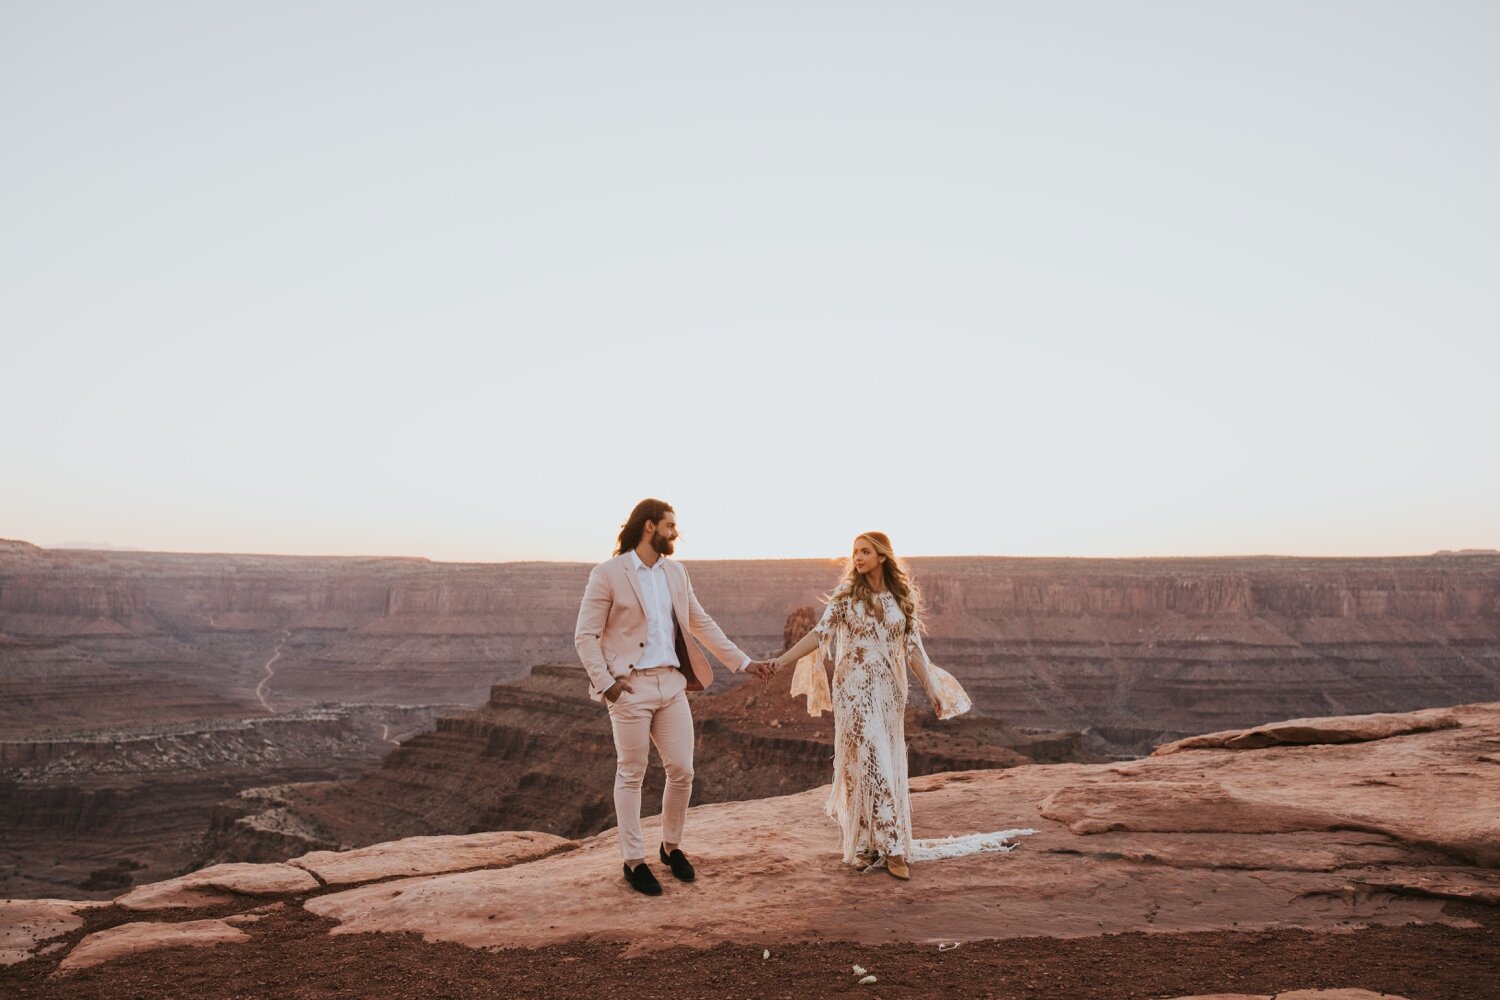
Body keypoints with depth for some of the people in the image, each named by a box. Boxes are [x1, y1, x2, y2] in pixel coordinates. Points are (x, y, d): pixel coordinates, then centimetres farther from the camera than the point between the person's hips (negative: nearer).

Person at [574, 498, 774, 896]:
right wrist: (604, 682, -16)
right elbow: (585, 635, -7)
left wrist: (743, 660, 13)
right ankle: (634, 861, 18)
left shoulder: (676, 572, 11)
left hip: (672, 683, 5)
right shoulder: (608, 574, -7)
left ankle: (671, 847, 28)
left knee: (682, 771, 7)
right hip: (632, 686, -5)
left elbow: (702, 624, 17)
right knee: (631, 775, 5)